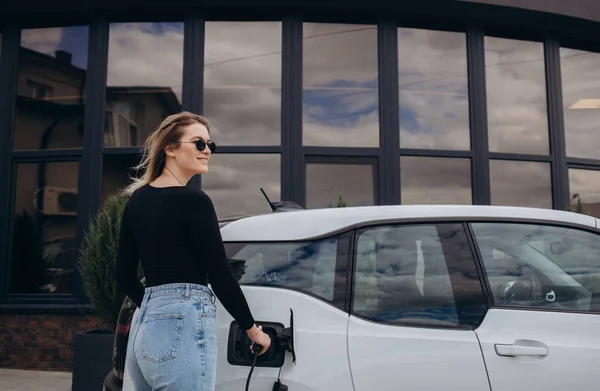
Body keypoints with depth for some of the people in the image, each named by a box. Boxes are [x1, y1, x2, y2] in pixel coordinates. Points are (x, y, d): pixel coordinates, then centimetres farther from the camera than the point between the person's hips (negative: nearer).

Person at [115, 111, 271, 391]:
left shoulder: (137, 199, 11)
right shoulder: (193, 201, -12)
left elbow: (124, 275, 15)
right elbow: (220, 275, -11)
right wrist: (252, 329, 2)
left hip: (143, 325, 8)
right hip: (183, 326, -8)